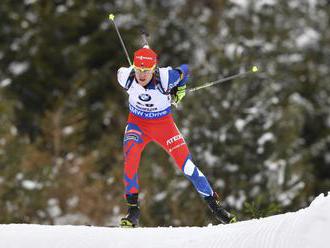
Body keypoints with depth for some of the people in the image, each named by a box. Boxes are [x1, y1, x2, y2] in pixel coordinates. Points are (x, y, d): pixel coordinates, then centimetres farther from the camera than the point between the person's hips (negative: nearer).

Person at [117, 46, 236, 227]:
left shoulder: (165, 78, -30)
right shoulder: (126, 77, -23)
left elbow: (184, 69, -8)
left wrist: (179, 90, 7)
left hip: (163, 124, -1)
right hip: (137, 123, 1)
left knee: (186, 165, -6)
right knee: (131, 157, -28)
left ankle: (214, 205, 11)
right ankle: (133, 209, -21)